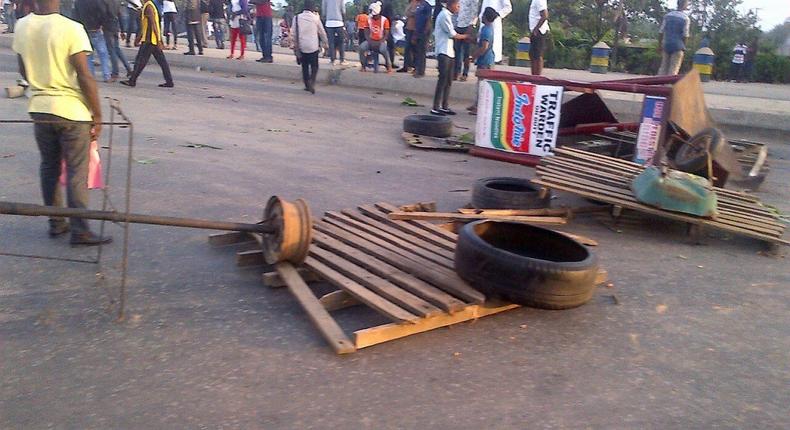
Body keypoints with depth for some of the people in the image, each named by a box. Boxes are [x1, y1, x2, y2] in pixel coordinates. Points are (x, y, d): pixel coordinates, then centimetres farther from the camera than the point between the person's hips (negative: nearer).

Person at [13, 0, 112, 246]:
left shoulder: (21, 27, 2)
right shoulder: (71, 29, -16)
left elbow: (23, 71, 13)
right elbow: (85, 77, -17)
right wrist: (97, 115, -9)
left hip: (39, 108, 6)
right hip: (71, 110, -5)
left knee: (49, 167, 17)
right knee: (76, 173, 1)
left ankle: (56, 223, 25)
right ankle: (79, 231, 5)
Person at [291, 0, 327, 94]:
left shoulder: (297, 18, -1)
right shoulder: (316, 18, -5)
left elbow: (293, 33, 1)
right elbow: (322, 32, 3)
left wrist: (295, 44, 13)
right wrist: (325, 43, 15)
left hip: (302, 46, 2)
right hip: (313, 46, -2)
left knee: (305, 66, 13)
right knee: (314, 66, 5)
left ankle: (307, 85, 17)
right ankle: (312, 82, -16)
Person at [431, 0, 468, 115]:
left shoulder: (447, 15, 19)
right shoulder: (444, 15, -11)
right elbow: (452, 34, -11)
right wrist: (465, 36, 3)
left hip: (449, 52, 10)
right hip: (444, 52, -10)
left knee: (448, 81, 9)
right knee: (443, 79, -12)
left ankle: (444, 106, 13)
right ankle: (436, 108, -12)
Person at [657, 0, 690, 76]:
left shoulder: (667, 15, 4)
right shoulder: (686, 18, -6)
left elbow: (661, 32, 3)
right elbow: (685, 35, -8)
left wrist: (660, 45, 11)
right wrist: (683, 46, 5)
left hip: (666, 45, 4)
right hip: (678, 46, -4)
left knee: (663, 67, 9)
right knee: (673, 69, 0)